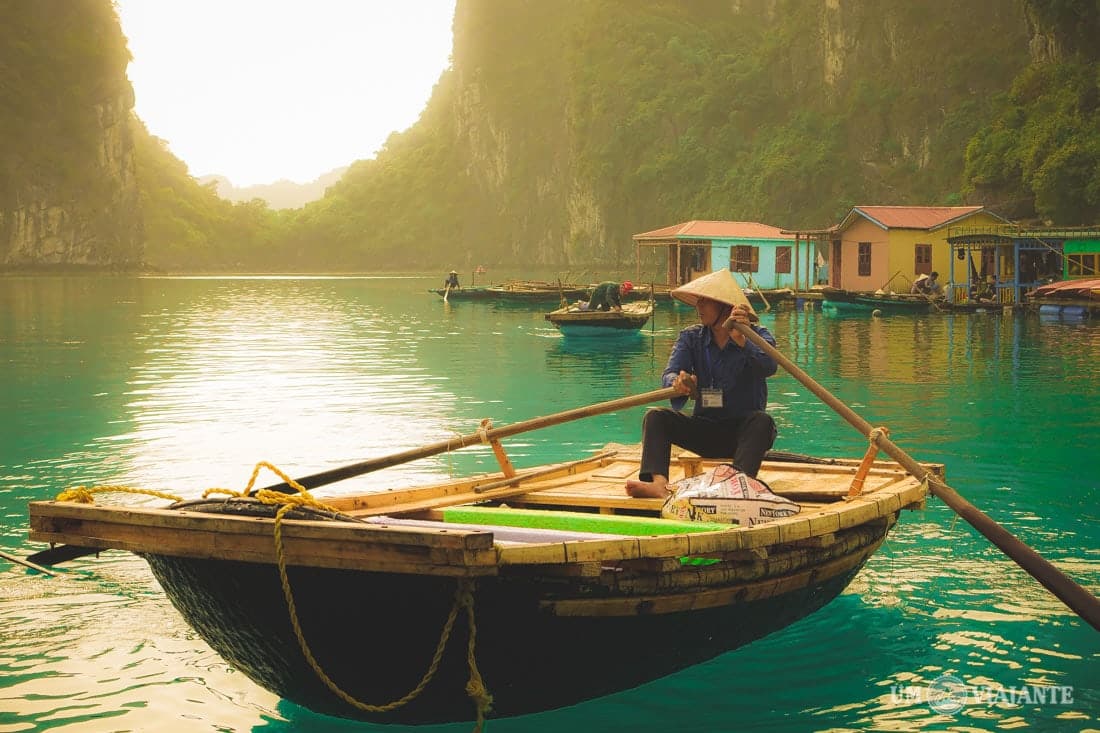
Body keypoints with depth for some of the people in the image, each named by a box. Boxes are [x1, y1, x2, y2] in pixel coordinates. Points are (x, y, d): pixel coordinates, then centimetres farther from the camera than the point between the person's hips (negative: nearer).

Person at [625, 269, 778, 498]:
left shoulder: (756, 335, -3)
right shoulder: (690, 338, 6)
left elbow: (769, 366, -26)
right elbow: (670, 373, -11)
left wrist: (743, 342, -44)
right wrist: (678, 383, -36)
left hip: (742, 431, -3)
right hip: (704, 430, 3)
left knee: (761, 421, -34)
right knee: (655, 416, -18)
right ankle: (658, 483, -41)